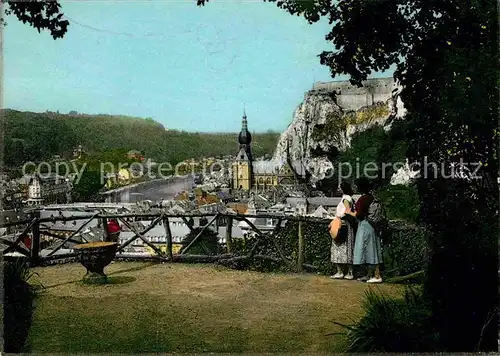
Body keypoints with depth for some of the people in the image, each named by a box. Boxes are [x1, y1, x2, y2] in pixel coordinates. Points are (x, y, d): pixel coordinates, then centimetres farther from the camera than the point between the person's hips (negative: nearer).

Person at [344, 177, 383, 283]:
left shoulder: (362, 199, -16)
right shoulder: (371, 197, 9)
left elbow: (359, 215, -18)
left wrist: (350, 212, -1)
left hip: (365, 226, -9)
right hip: (371, 225, 9)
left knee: (369, 250, -5)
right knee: (370, 251, 11)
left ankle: (377, 276, -3)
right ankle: (369, 275, 17)